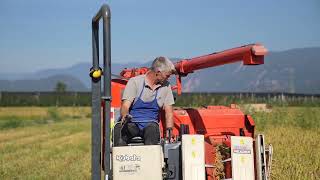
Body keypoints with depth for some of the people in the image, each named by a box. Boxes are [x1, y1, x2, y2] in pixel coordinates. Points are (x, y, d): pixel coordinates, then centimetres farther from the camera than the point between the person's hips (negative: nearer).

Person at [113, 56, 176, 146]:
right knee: (118, 129, -35)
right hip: (132, 123, -2)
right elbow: (125, 106, -10)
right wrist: (125, 116, -34)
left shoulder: (166, 86, 8)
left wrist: (169, 130, -7)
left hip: (150, 124, 2)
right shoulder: (135, 81, -3)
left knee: (152, 129, -35)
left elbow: (169, 112, 9)